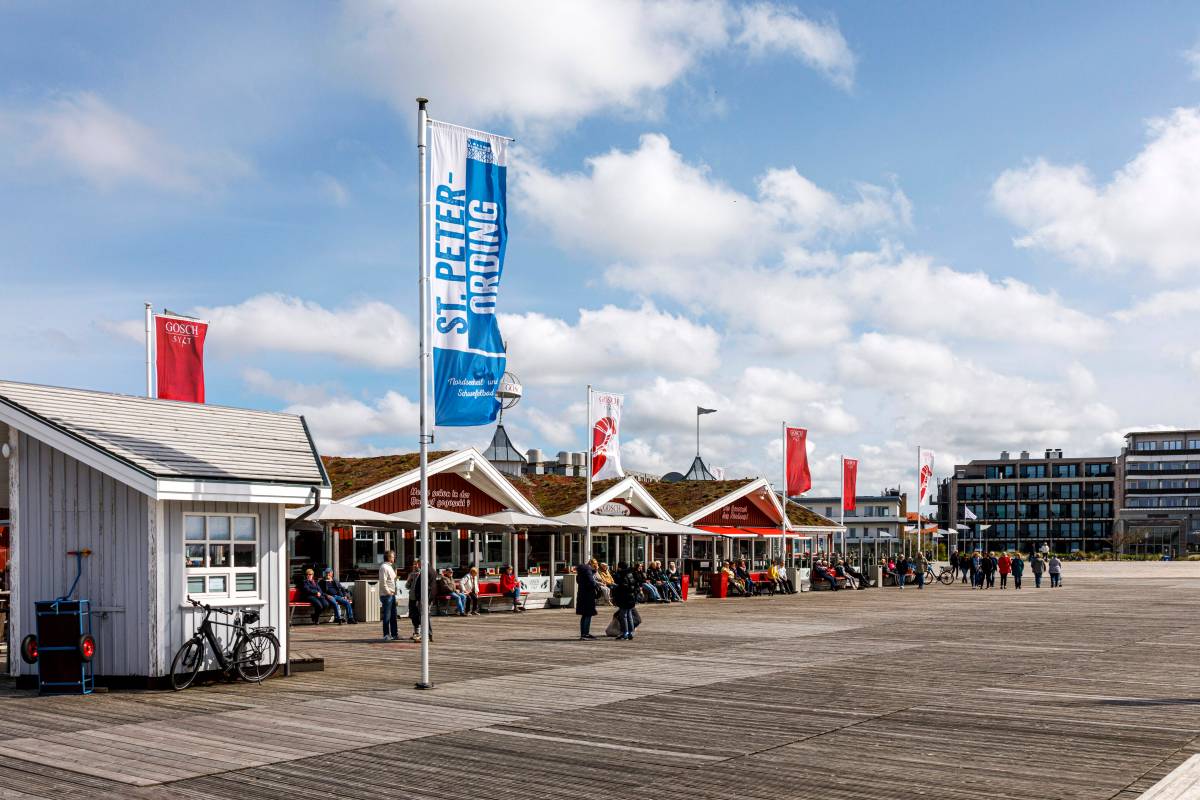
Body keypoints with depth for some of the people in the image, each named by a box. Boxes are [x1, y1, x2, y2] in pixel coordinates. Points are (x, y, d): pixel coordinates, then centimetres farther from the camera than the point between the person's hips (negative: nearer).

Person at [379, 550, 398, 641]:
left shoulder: (390, 567, 17)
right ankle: (386, 635, 0)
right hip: (386, 595, -10)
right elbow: (383, 582, -21)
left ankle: (394, 634, 20)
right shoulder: (384, 567, -14)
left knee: (393, 615, 13)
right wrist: (388, 592, -19)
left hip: (391, 594, 10)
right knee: (387, 615, -5)